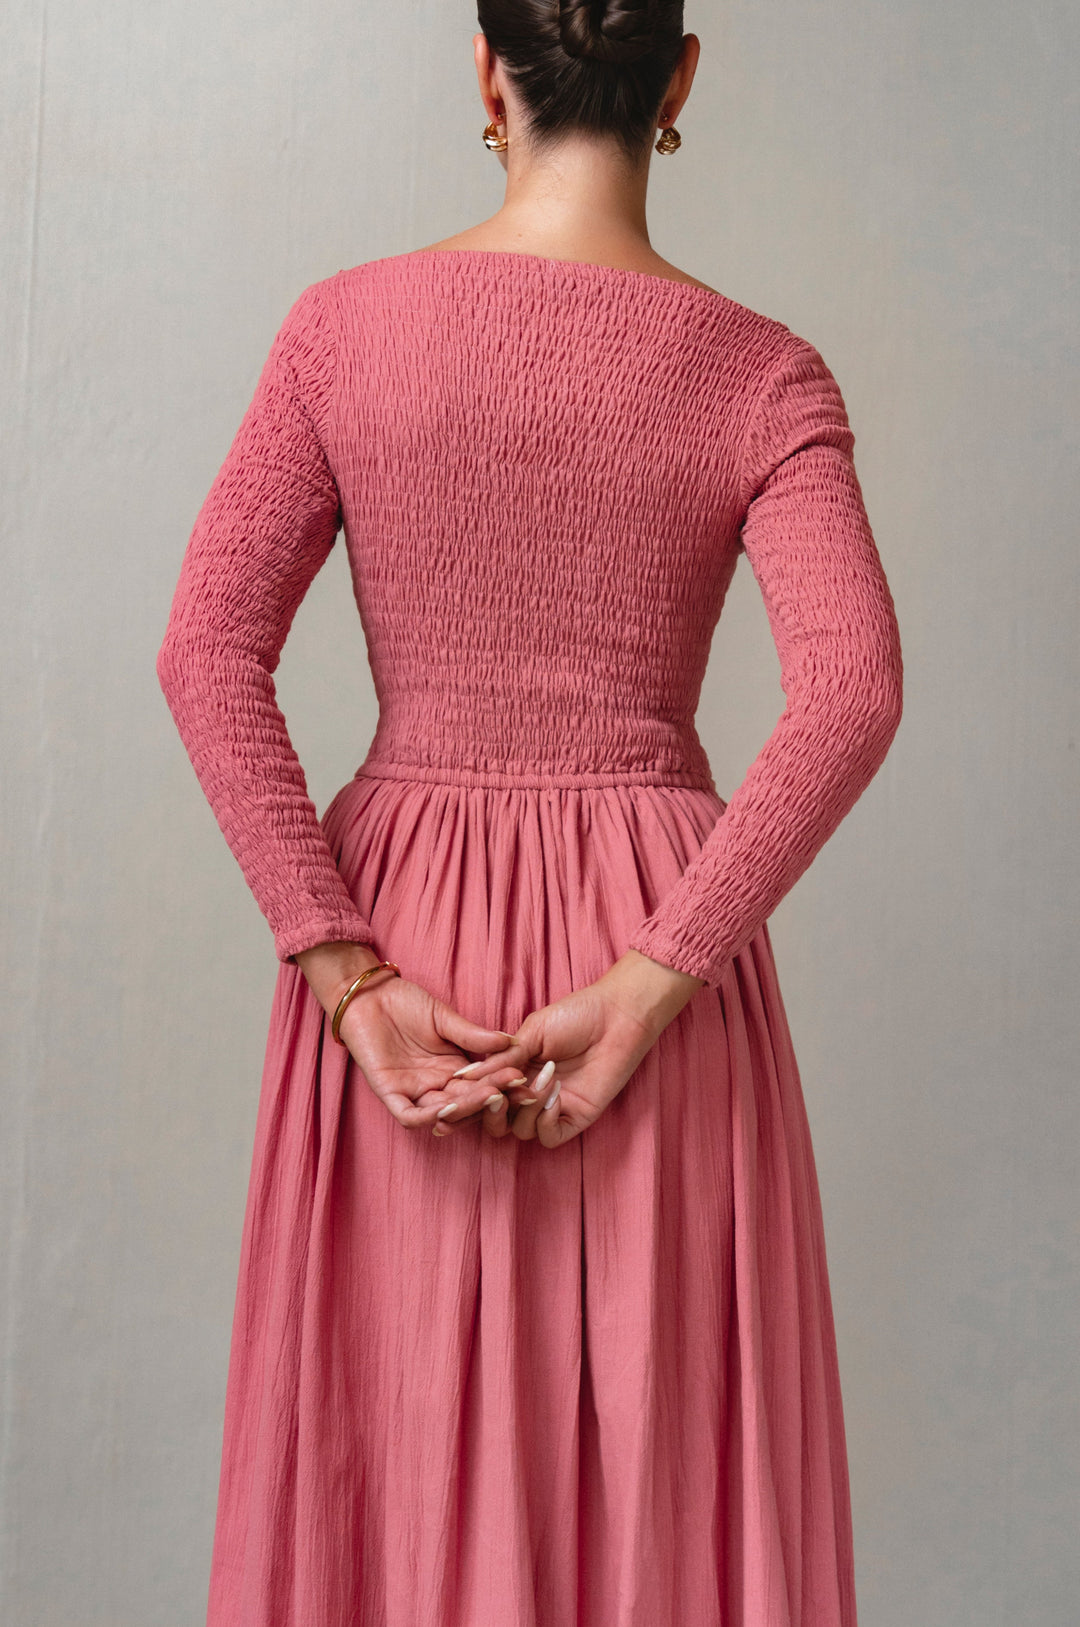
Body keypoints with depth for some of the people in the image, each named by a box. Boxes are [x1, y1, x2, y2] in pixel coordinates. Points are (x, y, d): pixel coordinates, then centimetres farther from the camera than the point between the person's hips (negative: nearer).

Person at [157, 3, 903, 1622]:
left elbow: (209, 654, -7)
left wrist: (347, 975, -10)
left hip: (403, 919, 1)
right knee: (656, 1442, 13)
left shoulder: (342, 327, -1)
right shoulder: (765, 377, -3)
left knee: (403, 1428, 14)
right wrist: (649, 985, -17)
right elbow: (852, 690, -17)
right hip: (654, 926, 0)